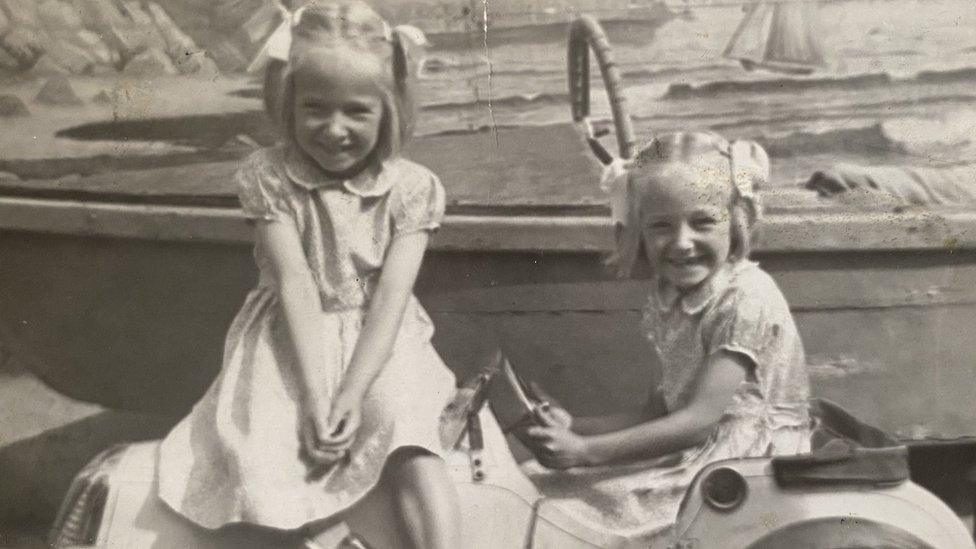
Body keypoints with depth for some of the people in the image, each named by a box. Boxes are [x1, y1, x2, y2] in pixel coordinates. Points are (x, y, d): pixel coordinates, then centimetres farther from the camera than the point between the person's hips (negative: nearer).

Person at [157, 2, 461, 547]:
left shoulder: (411, 187, -7)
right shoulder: (271, 176, -9)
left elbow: (391, 295, -13)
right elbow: (296, 285, -16)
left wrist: (352, 392, -23)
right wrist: (314, 394, -22)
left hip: (379, 344, 0)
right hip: (294, 343, 1)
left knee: (415, 453, -24)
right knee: (262, 463, -23)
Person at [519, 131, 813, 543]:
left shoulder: (746, 297, -19)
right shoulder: (667, 299, 5)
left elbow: (699, 420, -21)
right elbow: (664, 408, 10)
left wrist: (585, 451, -21)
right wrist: (574, 427, -1)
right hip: (690, 454, 7)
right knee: (534, 481, -3)